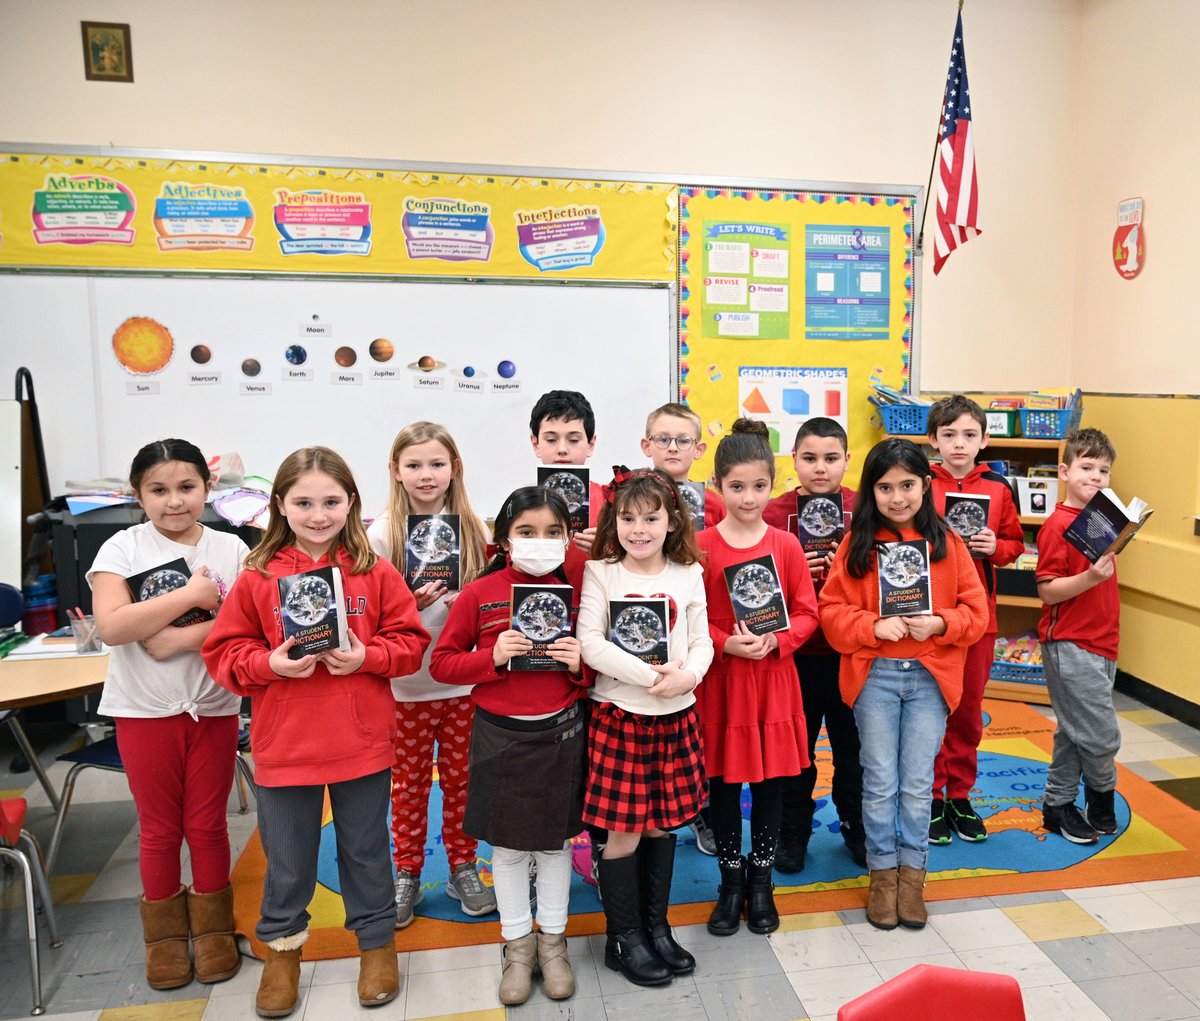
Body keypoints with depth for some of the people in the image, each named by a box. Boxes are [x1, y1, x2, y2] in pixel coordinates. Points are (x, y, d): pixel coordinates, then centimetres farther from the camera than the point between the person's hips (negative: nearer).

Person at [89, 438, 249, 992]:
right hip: (145, 711, 0)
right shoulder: (122, 548, -6)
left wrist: (177, 639, -22)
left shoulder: (231, 549, -3)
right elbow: (110, 627, -19)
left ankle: (212, 926, 31)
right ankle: (164, 933, 32)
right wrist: (191, 595, -21)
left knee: (207, 824, 12)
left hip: (214, 707, 1)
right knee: (159, 828, 13)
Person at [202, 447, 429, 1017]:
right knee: (287, 857, 18)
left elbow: (410, 641, -3)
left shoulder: (376, 573, -6)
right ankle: (282, 947, 43)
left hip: (362, 745, 0)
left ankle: (377, 940, 40)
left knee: (366, 849, 18)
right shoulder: (258, 578, -5)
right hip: (283, 748, 1)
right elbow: (224, 652, -2)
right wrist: (269, 663, -19)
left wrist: (367, 657, -19)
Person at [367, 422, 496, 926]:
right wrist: (410, 604, -24)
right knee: (409, 782, 12)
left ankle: (463, 868, 31)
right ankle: (407, 874, 30)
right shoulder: (382, 533, -6)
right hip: (406, 684, -1)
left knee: (461, 779, 13)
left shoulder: (472, 528, 0)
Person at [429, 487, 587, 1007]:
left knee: (555, 839, 14)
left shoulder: (573, 592, -2)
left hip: (560, 730, 1)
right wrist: (492, 657, -21)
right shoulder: (480, 594, -8)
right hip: (500, 733, -1)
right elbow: (442, 663, -5)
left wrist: (580, 663, -14)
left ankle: (552, 941, 34)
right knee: (507, 843, 12)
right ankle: (517, 945, 33)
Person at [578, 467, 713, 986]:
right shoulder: (601, 572, -5)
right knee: (624, 832, 4)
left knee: (661, 825, 15)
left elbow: (702, 641, 3)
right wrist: (651, 676, -20)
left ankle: (656, 928, 32)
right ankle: (624, 939, 22)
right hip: (618, 714, -3)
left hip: (676, 716, 3)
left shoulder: (688, 575, 4)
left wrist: (687, 674, -18)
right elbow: (590, 643, -14)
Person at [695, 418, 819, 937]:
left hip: (774, 678, 1)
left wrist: (775, 641, -15)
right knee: (723, 780, 10)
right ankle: (731, 880, 29)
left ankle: (761, 880, 30)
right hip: (719, 677, -1)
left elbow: (806, 612, 2)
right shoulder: (700, 545, -5)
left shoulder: (786, 545, 0)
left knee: (770, 779, 11)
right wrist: (726, 643, -18)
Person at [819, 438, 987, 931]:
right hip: (873, 675, 0)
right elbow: (832, 610, -4)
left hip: (931, 675, 1)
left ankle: (912, 872, 28)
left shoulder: (947, 543, 0)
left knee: (917, 784, 9)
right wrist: (874, 627, -19)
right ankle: (883, 872, 26)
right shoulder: (857, 544, -3)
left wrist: (940, 624, -16)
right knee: (880, 782, 9)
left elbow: (976, 610, 2)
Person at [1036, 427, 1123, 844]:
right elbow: (1047, 590, -17)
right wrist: (1090, 578, -30)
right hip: (1070, 645, -8)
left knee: (1074, 732, 15)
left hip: (1100, 643, 8)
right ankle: (1102, 798, 22)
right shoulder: (1058, 525, -14)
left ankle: (1058, 805, 26)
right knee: (1101, 735, -3)